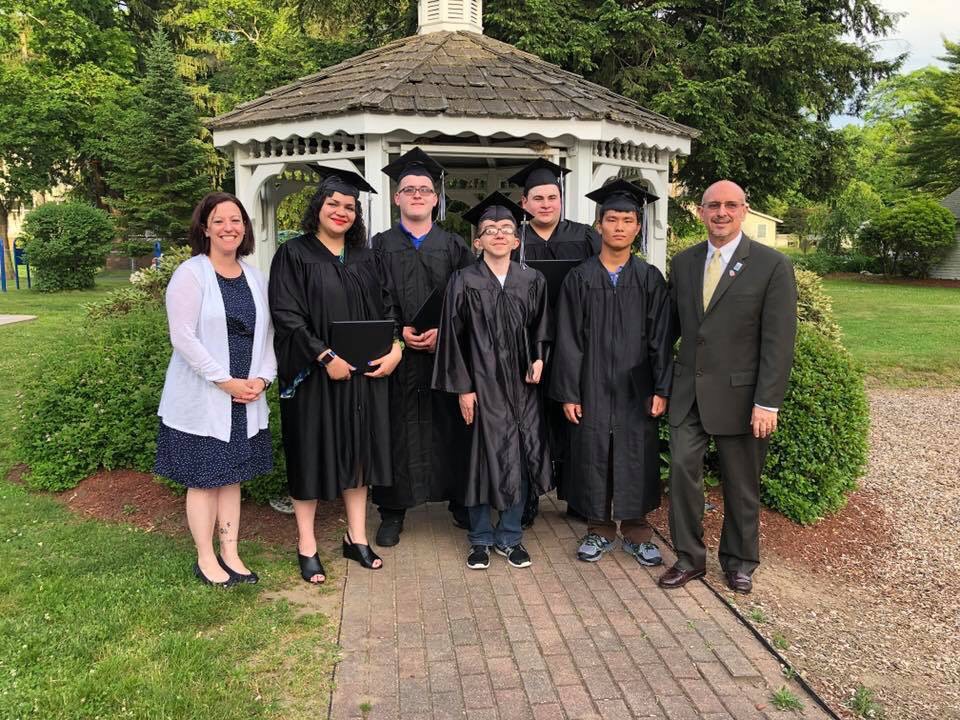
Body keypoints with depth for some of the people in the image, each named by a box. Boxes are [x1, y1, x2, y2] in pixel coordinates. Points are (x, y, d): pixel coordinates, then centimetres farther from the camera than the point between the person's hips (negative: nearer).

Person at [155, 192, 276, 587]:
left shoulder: (255, 277, 9)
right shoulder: (190, 274, -8)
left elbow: (267, 333, 9)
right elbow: (183, 337, -15)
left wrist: (262, 378, -7)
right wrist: (225, 381, -17)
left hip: (246, 396, 5)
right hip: (202, 397, -5)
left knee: (232, 476, 13)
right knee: (203, 478, 5)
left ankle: (230, 554, 23)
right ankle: (206, 558, 18)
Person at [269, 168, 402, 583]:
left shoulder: (366, 258, 11)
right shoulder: (294, 255, -4)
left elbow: (386, 307, 10)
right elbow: (286, 315, -12)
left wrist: (395, 347, -8)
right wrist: (326, 356, -20)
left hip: (364, 373, 5)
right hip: (314, 374, -5)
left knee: (358, 451, 11)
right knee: (311, 454, 4)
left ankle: (356, 537, 24)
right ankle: (306, 546, 16)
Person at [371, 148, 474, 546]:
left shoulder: (454, 246, 9)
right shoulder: (381, 245, 7)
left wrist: (442, 330, -12)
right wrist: (399, 332, -12)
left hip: (447, 352, 1)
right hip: (395, 352, 0)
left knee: (451, 426, 5)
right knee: (397, 429, 2)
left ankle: (461, 500, 21)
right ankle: (392, 512, 13)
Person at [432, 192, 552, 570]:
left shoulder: (533, 281, 5)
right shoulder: (464, 282, -3)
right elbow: (454, 336, -4)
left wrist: (539, 358, -4)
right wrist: (463, 387, -8)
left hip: (521, 384, 3)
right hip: (482, 385, -3)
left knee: (521, 460, 7)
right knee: (483, 458, 4)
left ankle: (509, 536, 23)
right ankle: (480, 539, 20)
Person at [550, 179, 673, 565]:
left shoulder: (650, 279, 2)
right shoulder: (579, 278, 0)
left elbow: (661, 338, 1)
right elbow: (568, 340, -1)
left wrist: (661, 388, -5)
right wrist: (568, 393, -5)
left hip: (637, 387, 1)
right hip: (592, 386, 0)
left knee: (637, 459, 6)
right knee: (593, 457, 6)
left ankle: (637, 531, 22)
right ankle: (599, 530, 23)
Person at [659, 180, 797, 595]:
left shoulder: (772, 265, -7)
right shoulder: (683, 263, 7)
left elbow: (778, 341, -11)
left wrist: (767, 403, -15)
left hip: (739, 394, -3)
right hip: (689, 390, 3)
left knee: (741, 483, 10)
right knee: (682, 467, -1)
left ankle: (739, 561, 29)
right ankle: (689, 557, 17)